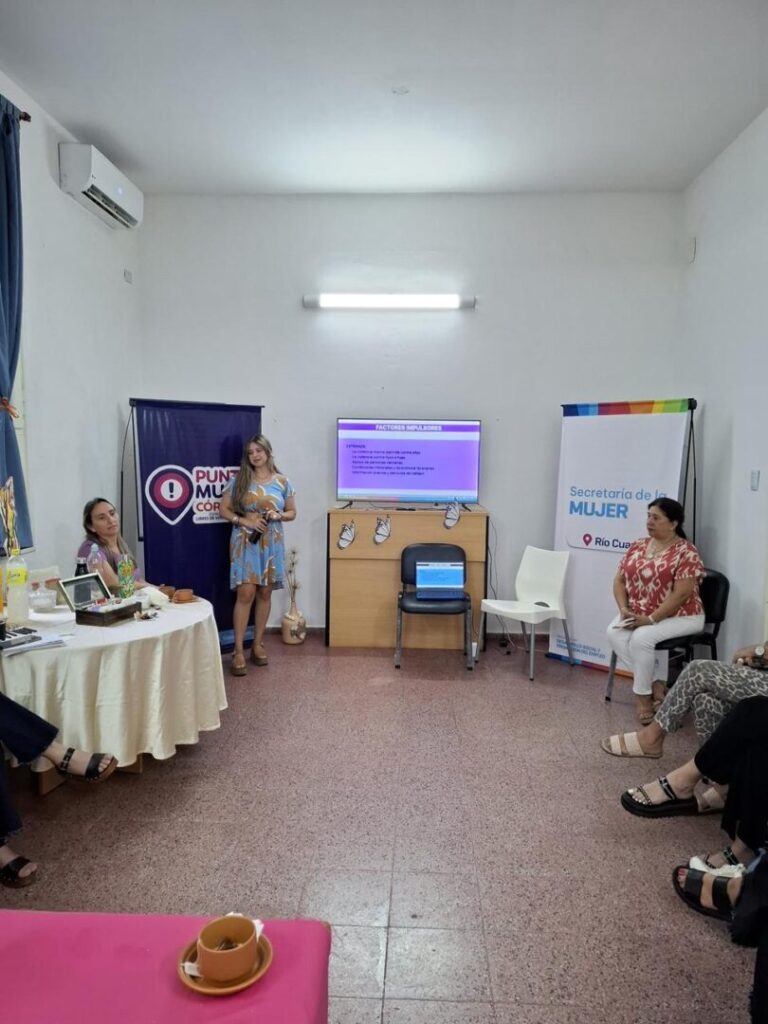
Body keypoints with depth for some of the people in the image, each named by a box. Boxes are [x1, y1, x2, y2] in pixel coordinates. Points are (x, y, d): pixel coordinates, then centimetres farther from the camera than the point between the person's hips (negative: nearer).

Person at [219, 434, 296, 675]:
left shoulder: (283, 482, 3)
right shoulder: (239, 480, -1)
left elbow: (292, 513, 10)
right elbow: (223, 509, 1)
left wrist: (278, 515, -11)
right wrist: (244, 521, -14)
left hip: (271, 544, 2)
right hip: (245, 542, -2)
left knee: (264, 594, 9)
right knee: (245, 594, -8)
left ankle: (258, 644, 21)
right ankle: (238, 651, -2)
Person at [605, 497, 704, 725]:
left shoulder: (686, 552, -13)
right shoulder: (637, 547, 7)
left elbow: (681, 594, -20)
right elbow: (619, 580, 8)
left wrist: (650, 619, -23)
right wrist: (624, 609, -9)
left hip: (679, 617, -6)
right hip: (638, 615, 6)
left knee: (641, 637, -29)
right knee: (613, 632, -19)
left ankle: (644, 695, -9)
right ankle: (654, 683, -9)